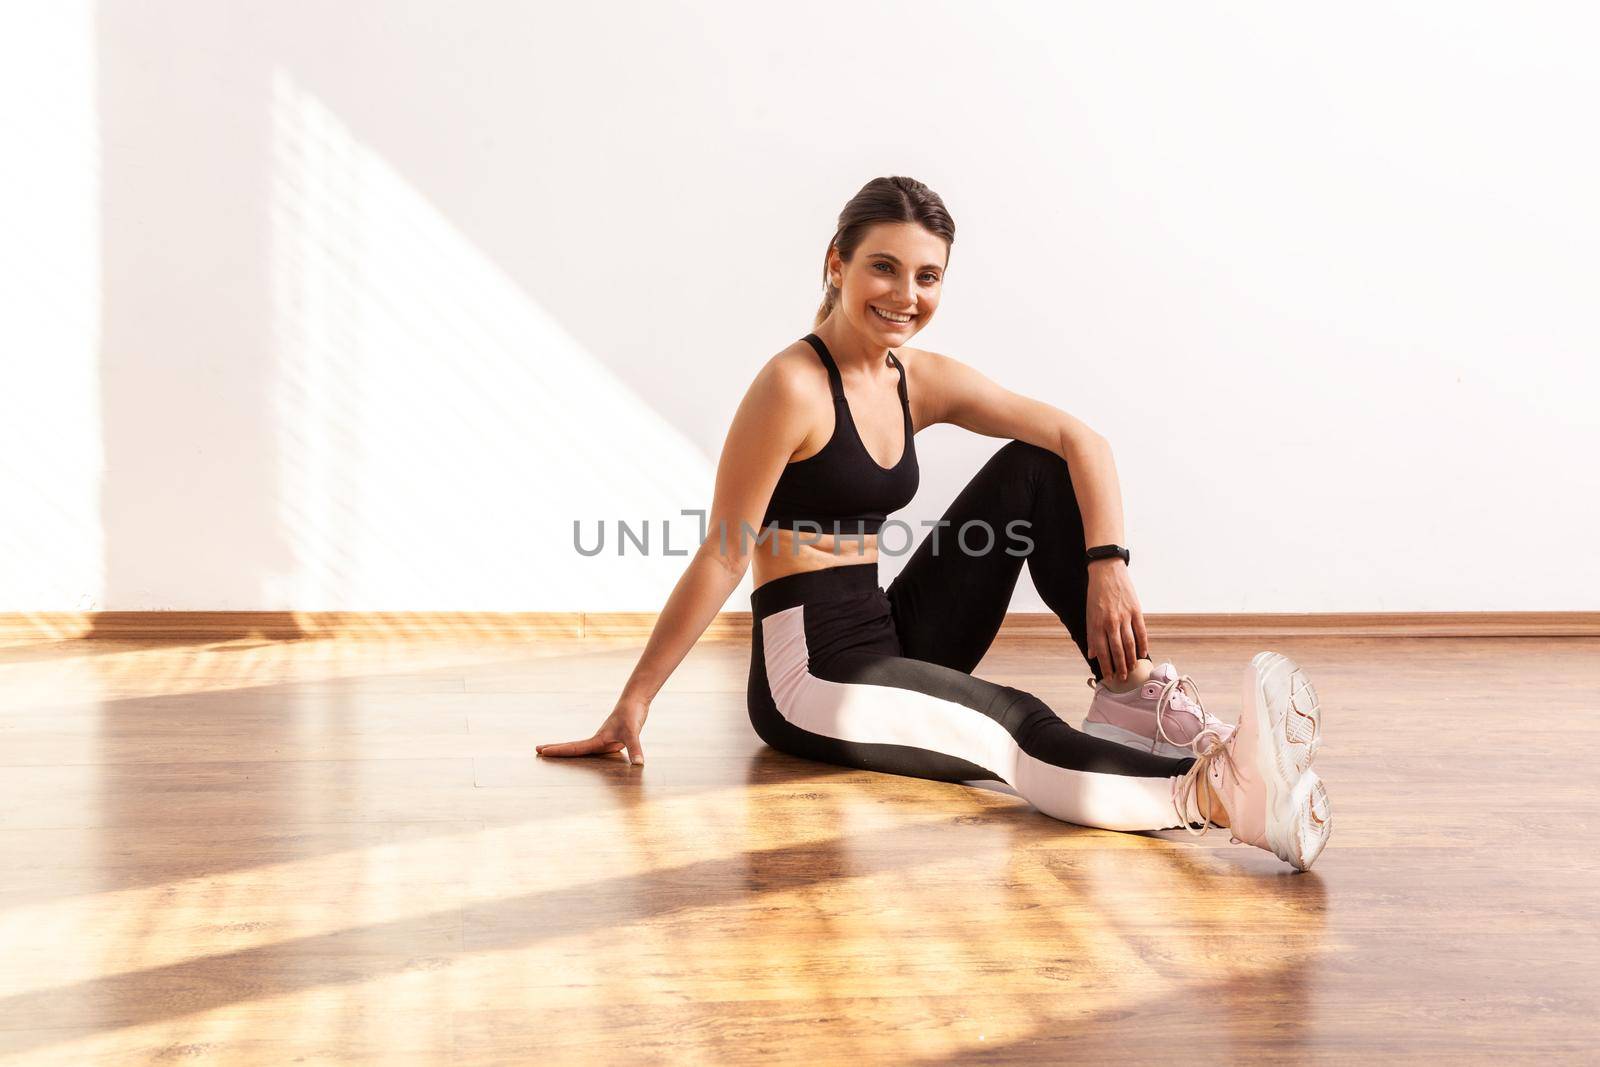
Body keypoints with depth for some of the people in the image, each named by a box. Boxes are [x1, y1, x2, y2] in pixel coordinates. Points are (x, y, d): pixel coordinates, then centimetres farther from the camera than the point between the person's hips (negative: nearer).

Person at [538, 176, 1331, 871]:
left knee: (1033, 471, 1)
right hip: (805, 675, -8)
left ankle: (1134, 691, -10)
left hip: (893, 641, 8)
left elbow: (1079, 441, 3)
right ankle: (1208, 793, -59)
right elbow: (721, 558, -15)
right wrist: (633, 704, -13)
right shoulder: (794, 386, -16)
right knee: (1013, 729, -34)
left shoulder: (922, 380, 6)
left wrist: (1106, 565, -13)